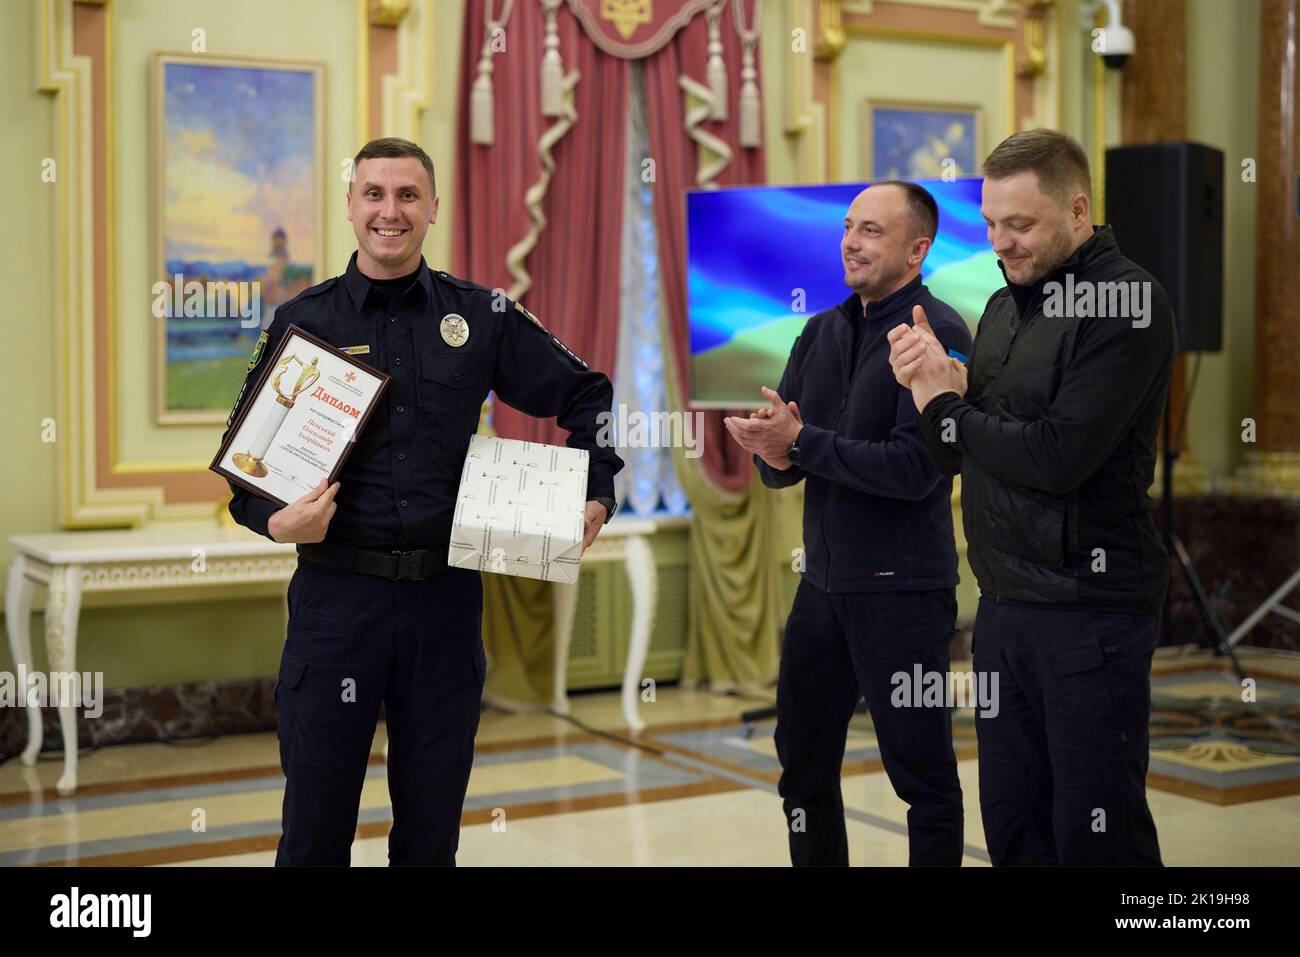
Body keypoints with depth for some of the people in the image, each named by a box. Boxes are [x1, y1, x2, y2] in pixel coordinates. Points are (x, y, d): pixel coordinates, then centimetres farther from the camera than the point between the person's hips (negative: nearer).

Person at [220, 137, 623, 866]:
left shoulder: (481, 316, 6)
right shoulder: (303, 320, 3)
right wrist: (274, 520, -14)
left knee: (433, 827, 12)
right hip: (338, 593, -1)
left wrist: (597, 496, 3)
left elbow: (586, 396, 14)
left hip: (447, 594, 1)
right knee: (316, 824, 4)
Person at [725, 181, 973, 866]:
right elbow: (777, 465, 9)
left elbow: (916, 468, -22)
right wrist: (776, 457, -14)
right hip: (824, 579, 8)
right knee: (802, 763, 17)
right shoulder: (821, 332, 11)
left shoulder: (938, 334, -12)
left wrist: (802, 441, -20)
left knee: (922, 774, 4)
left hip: (901, 586, -7)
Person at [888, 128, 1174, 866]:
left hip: (1089, 605, -7)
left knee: (1096, 831, 1)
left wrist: (946, 404, -8)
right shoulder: (1006, 305, 13)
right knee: (1013, 827, 13)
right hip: (1006, 603, 8)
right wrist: (939, 385, -7)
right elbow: (965, 453, 13)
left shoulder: (1125, 302, -13)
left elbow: (1059, 457, -22)